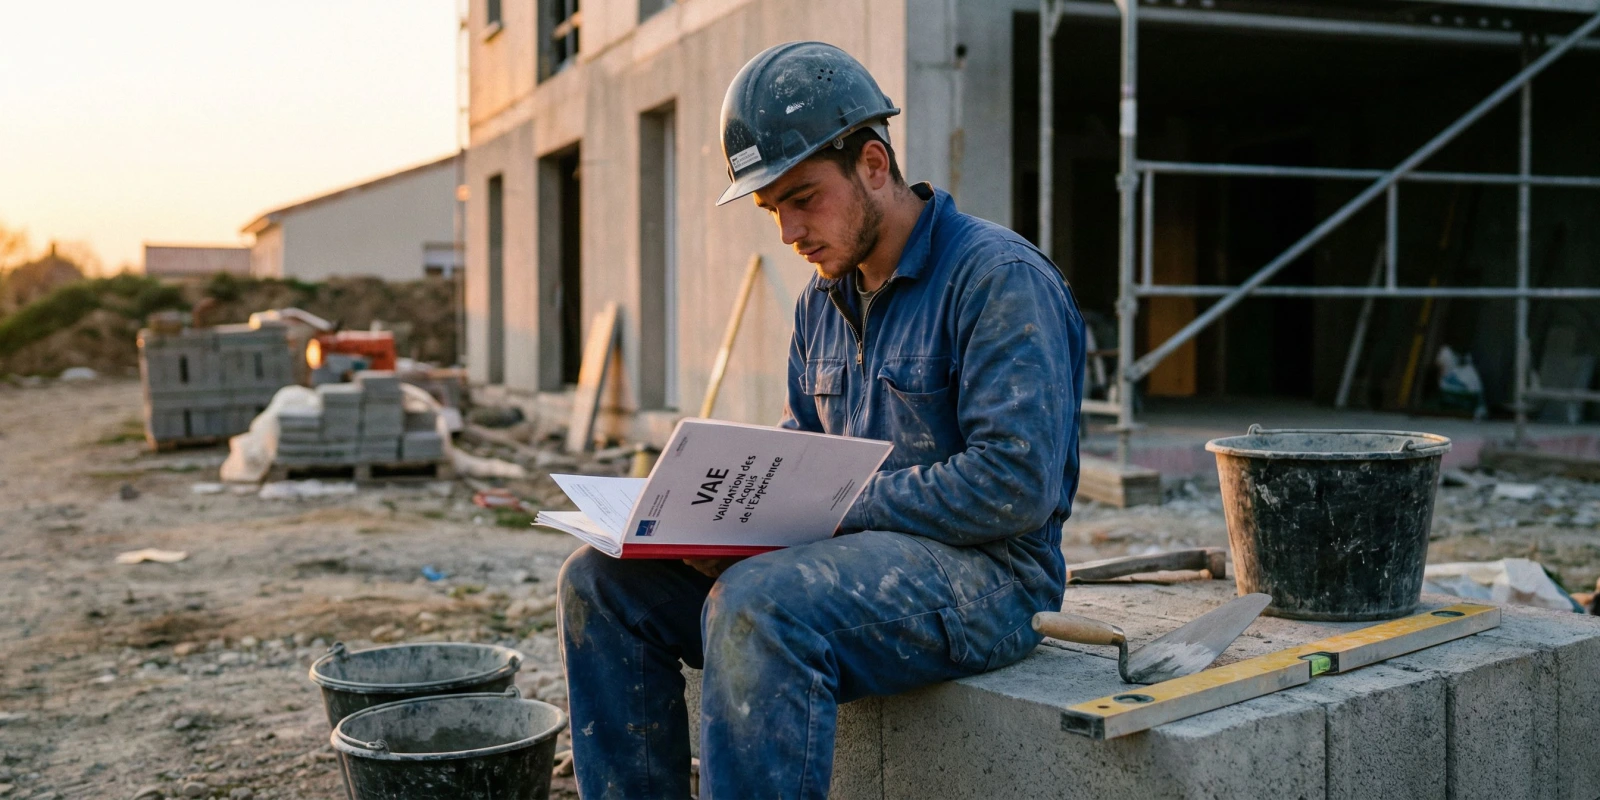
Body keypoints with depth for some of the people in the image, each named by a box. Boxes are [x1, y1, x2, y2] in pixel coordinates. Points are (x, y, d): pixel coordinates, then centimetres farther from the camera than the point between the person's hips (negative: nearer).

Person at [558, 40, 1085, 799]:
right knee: (601, 580, -3)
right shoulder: (824, 298, 14)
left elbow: (1016, 486, -20)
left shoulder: (999, 277, -13)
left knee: (756, 604, -36)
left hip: (981, 571, -8)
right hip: (847, 551, 8)